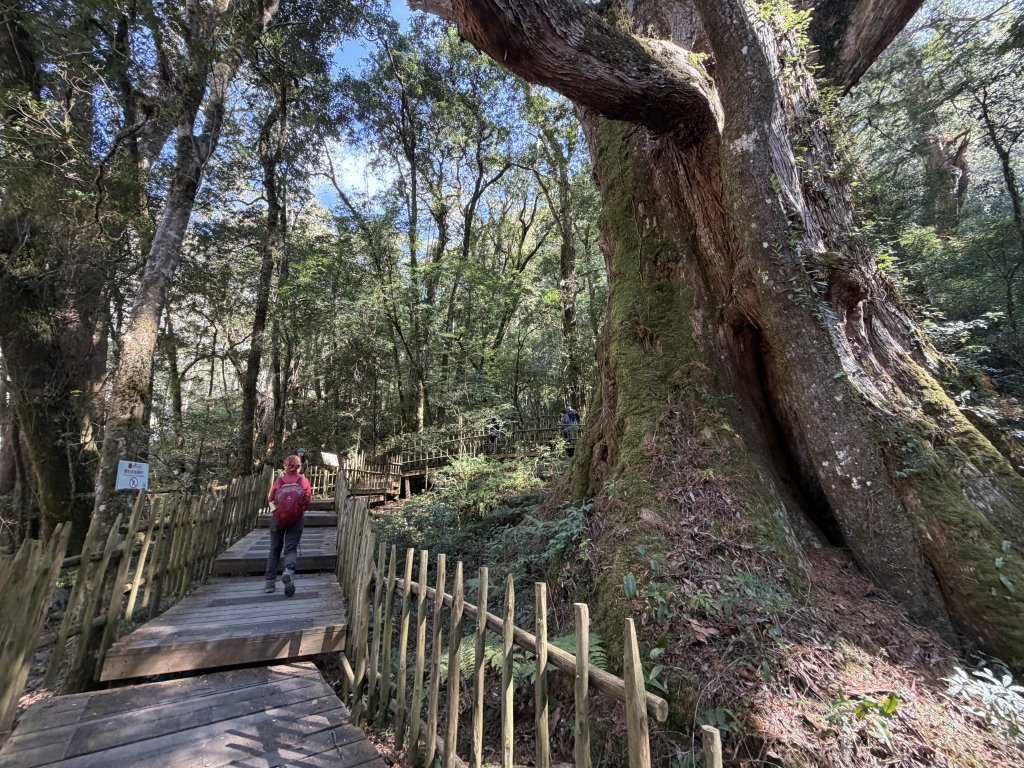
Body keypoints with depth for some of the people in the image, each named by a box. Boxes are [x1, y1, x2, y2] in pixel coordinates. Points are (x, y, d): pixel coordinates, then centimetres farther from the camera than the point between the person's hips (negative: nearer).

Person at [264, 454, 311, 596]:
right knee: (291, 549, 4)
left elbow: (270, 499, 3)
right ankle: (289, 570, -25)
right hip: (296, 519, -1)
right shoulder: (303, 480, -2)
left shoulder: (279, 481, -1)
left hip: (278, 518, 1)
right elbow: (307, 500, -2)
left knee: (275, 549, 17)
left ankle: (270, 582, 19)